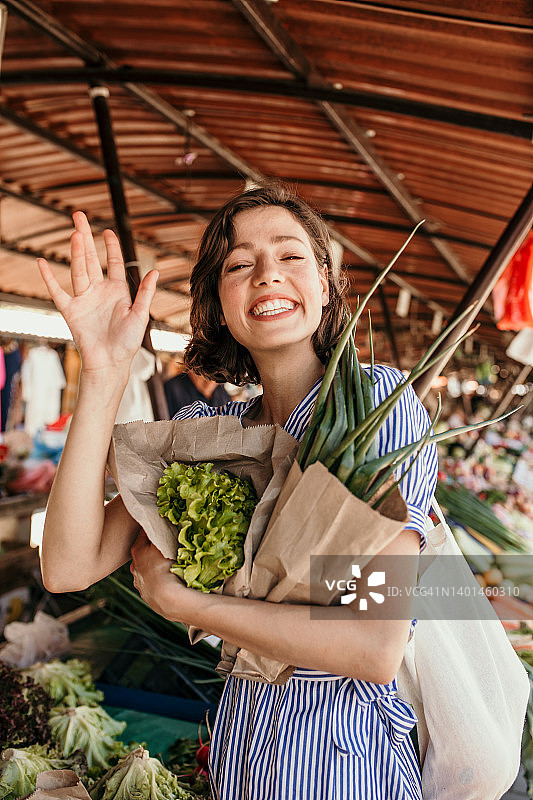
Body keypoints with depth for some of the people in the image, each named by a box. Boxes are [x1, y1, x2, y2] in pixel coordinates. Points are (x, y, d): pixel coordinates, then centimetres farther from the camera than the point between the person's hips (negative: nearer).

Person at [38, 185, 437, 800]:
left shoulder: (379, 399, -18)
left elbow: (378, 649, -26)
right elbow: (68, 568, -15)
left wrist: (174, 599, -18)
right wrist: (103, 373, -21)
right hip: (239, 740, 5)